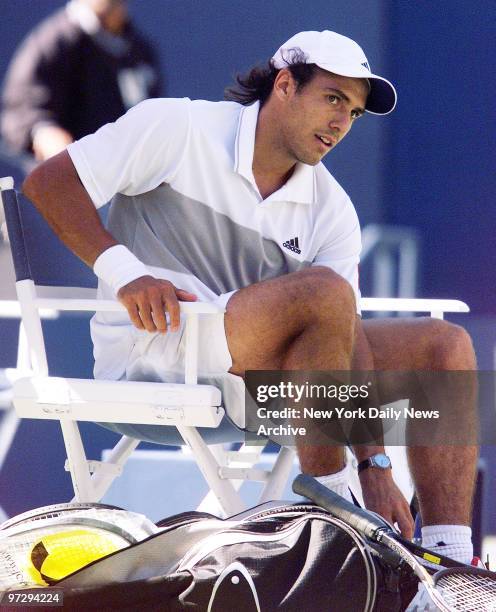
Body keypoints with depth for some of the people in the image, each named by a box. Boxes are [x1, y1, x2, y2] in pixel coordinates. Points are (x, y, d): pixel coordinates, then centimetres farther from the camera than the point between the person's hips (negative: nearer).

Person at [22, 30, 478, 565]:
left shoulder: (332, 210, 8)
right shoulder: (177, 129, -5)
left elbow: (348, 336, 0)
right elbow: (48, 182, -9)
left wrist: (374, 465, -11)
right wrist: (123, 272, -23)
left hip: (259, 373, 7)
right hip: (149, 356, -7)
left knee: (446, 344, -4)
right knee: (325, 291, -31)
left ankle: (450, 562, -12)